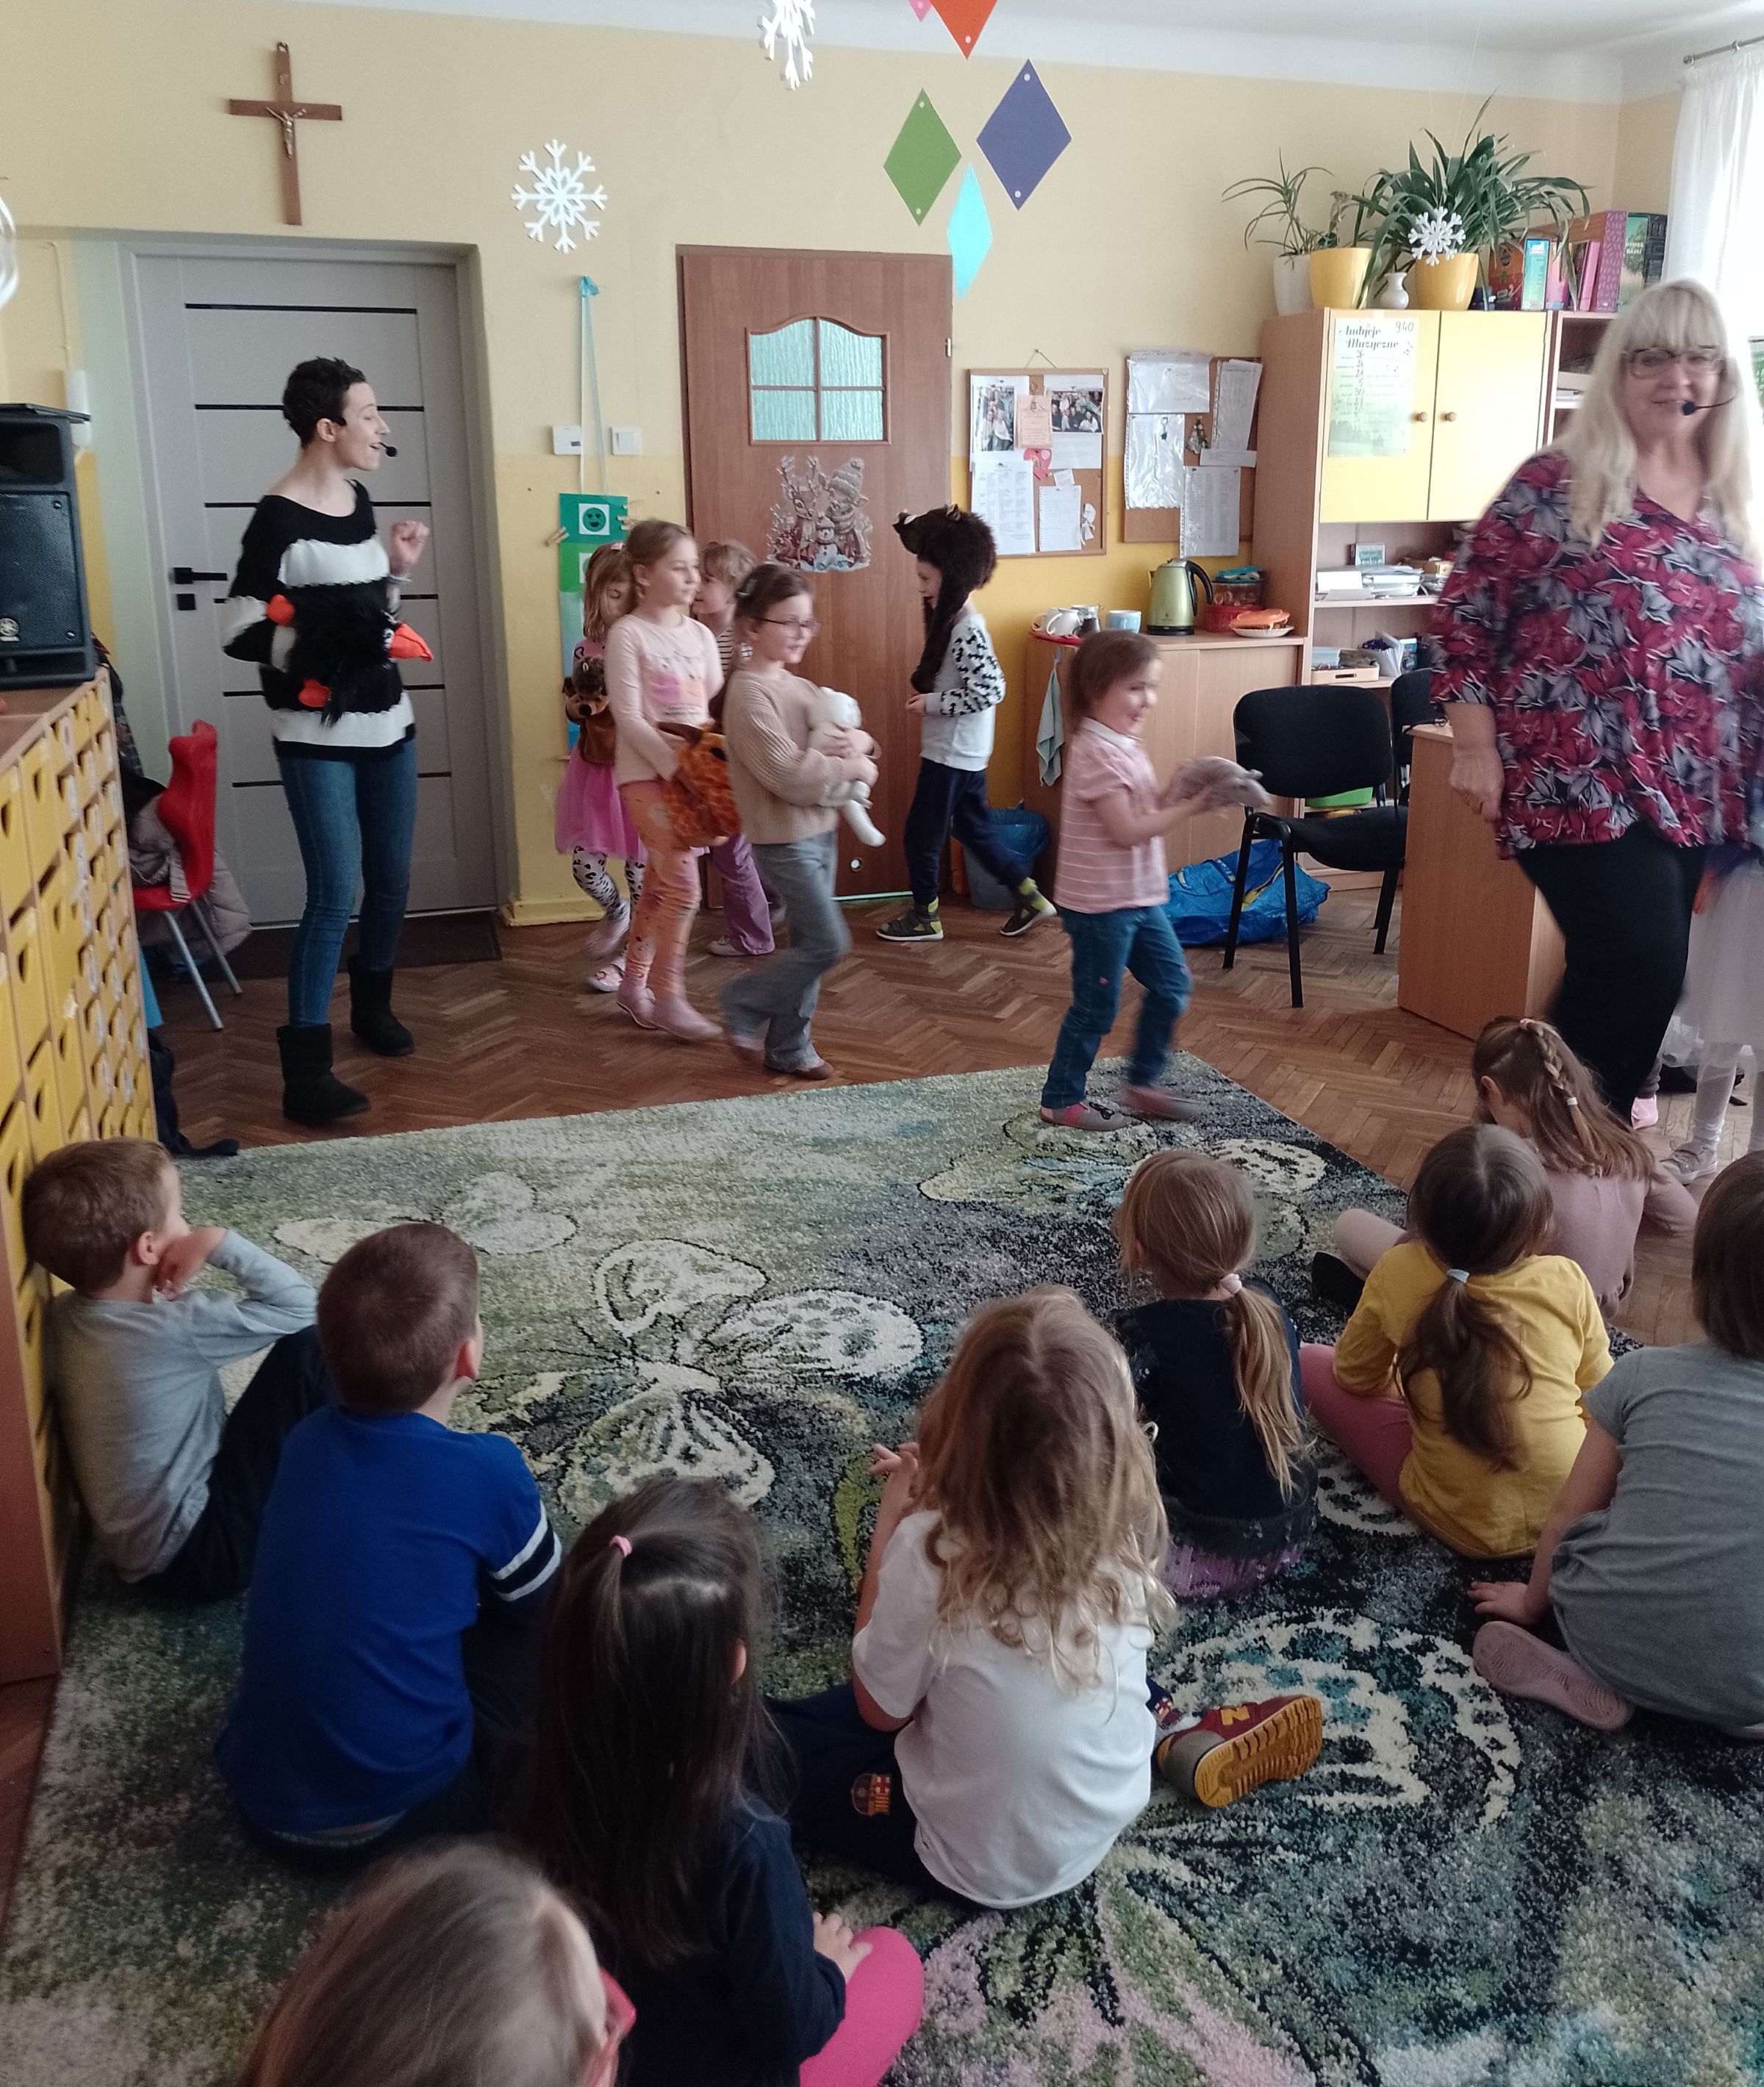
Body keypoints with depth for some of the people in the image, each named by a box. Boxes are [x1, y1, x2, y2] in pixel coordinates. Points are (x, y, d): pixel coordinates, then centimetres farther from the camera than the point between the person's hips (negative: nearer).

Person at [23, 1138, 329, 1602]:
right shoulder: (175, 1328, -25)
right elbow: (297, 1303, -17)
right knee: (309, 1350, -11)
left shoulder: (67, 1313, -2)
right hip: (197, 1556, -8)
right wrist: (217, 1241, -18)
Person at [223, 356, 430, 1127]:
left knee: (391, 878, 16)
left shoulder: (357, 499, 9)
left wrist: (397, 569, 4)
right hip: (318, 737, -8)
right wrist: (326, 647, -27)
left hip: (387, 722, 8)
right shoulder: (280, 518, -15)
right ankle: (305, 1073, -3)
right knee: (335, 894, -9)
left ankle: (373, 1006, 39)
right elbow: (237, 633, -17)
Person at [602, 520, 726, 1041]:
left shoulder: (700, 635, 9)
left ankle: (634, 983, 25)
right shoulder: (628, 634, -8)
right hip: (646, 773, -6)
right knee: (684, 883, -13)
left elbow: (716, 711, 10)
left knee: (659, 883, 11)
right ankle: (668, 998, -2)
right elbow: (627, 716, -13)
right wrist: (675, 765, -19)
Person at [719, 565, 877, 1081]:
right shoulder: (748, 695, -16)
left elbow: (847, 735, 15)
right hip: (784, 839, -8)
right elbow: (789, 776, -24)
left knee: (809, 945, 11)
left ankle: (788, 1048, 22)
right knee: (828, 944, -8)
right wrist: (852, 769, -14)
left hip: (820, 831, 9)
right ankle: (744, 1005, 11)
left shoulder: (798, 686, 11)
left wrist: (856, 742, -9)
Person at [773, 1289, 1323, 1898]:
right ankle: (1174, 1735, 18)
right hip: (1106, 1819, 5)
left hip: (978, 1864, -4)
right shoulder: (1125, 1530, -17)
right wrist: (934, 1493, -1)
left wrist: (892, 1522, -12)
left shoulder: (934, 1554, -32)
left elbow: (879, 1710, -14)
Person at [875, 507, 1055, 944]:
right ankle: (1030, 897, 22)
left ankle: (925, 918, 18)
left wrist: (932, 703, -21)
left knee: (921, 836, 4)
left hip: (951, 753, -10)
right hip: (964, 752, 10)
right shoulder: (953, 618, 6)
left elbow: (990, 690, -27)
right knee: (974, 830, 18)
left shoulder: (966, 629, -21)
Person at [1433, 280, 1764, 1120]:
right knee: (1641, 968, -16)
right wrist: (1475, 746, -11)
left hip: (1692, 791, 7)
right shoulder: (1558, 483, -6)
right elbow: (1466, 611, -6)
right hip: (1581, 783, -7)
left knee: (1633, 978, 10)